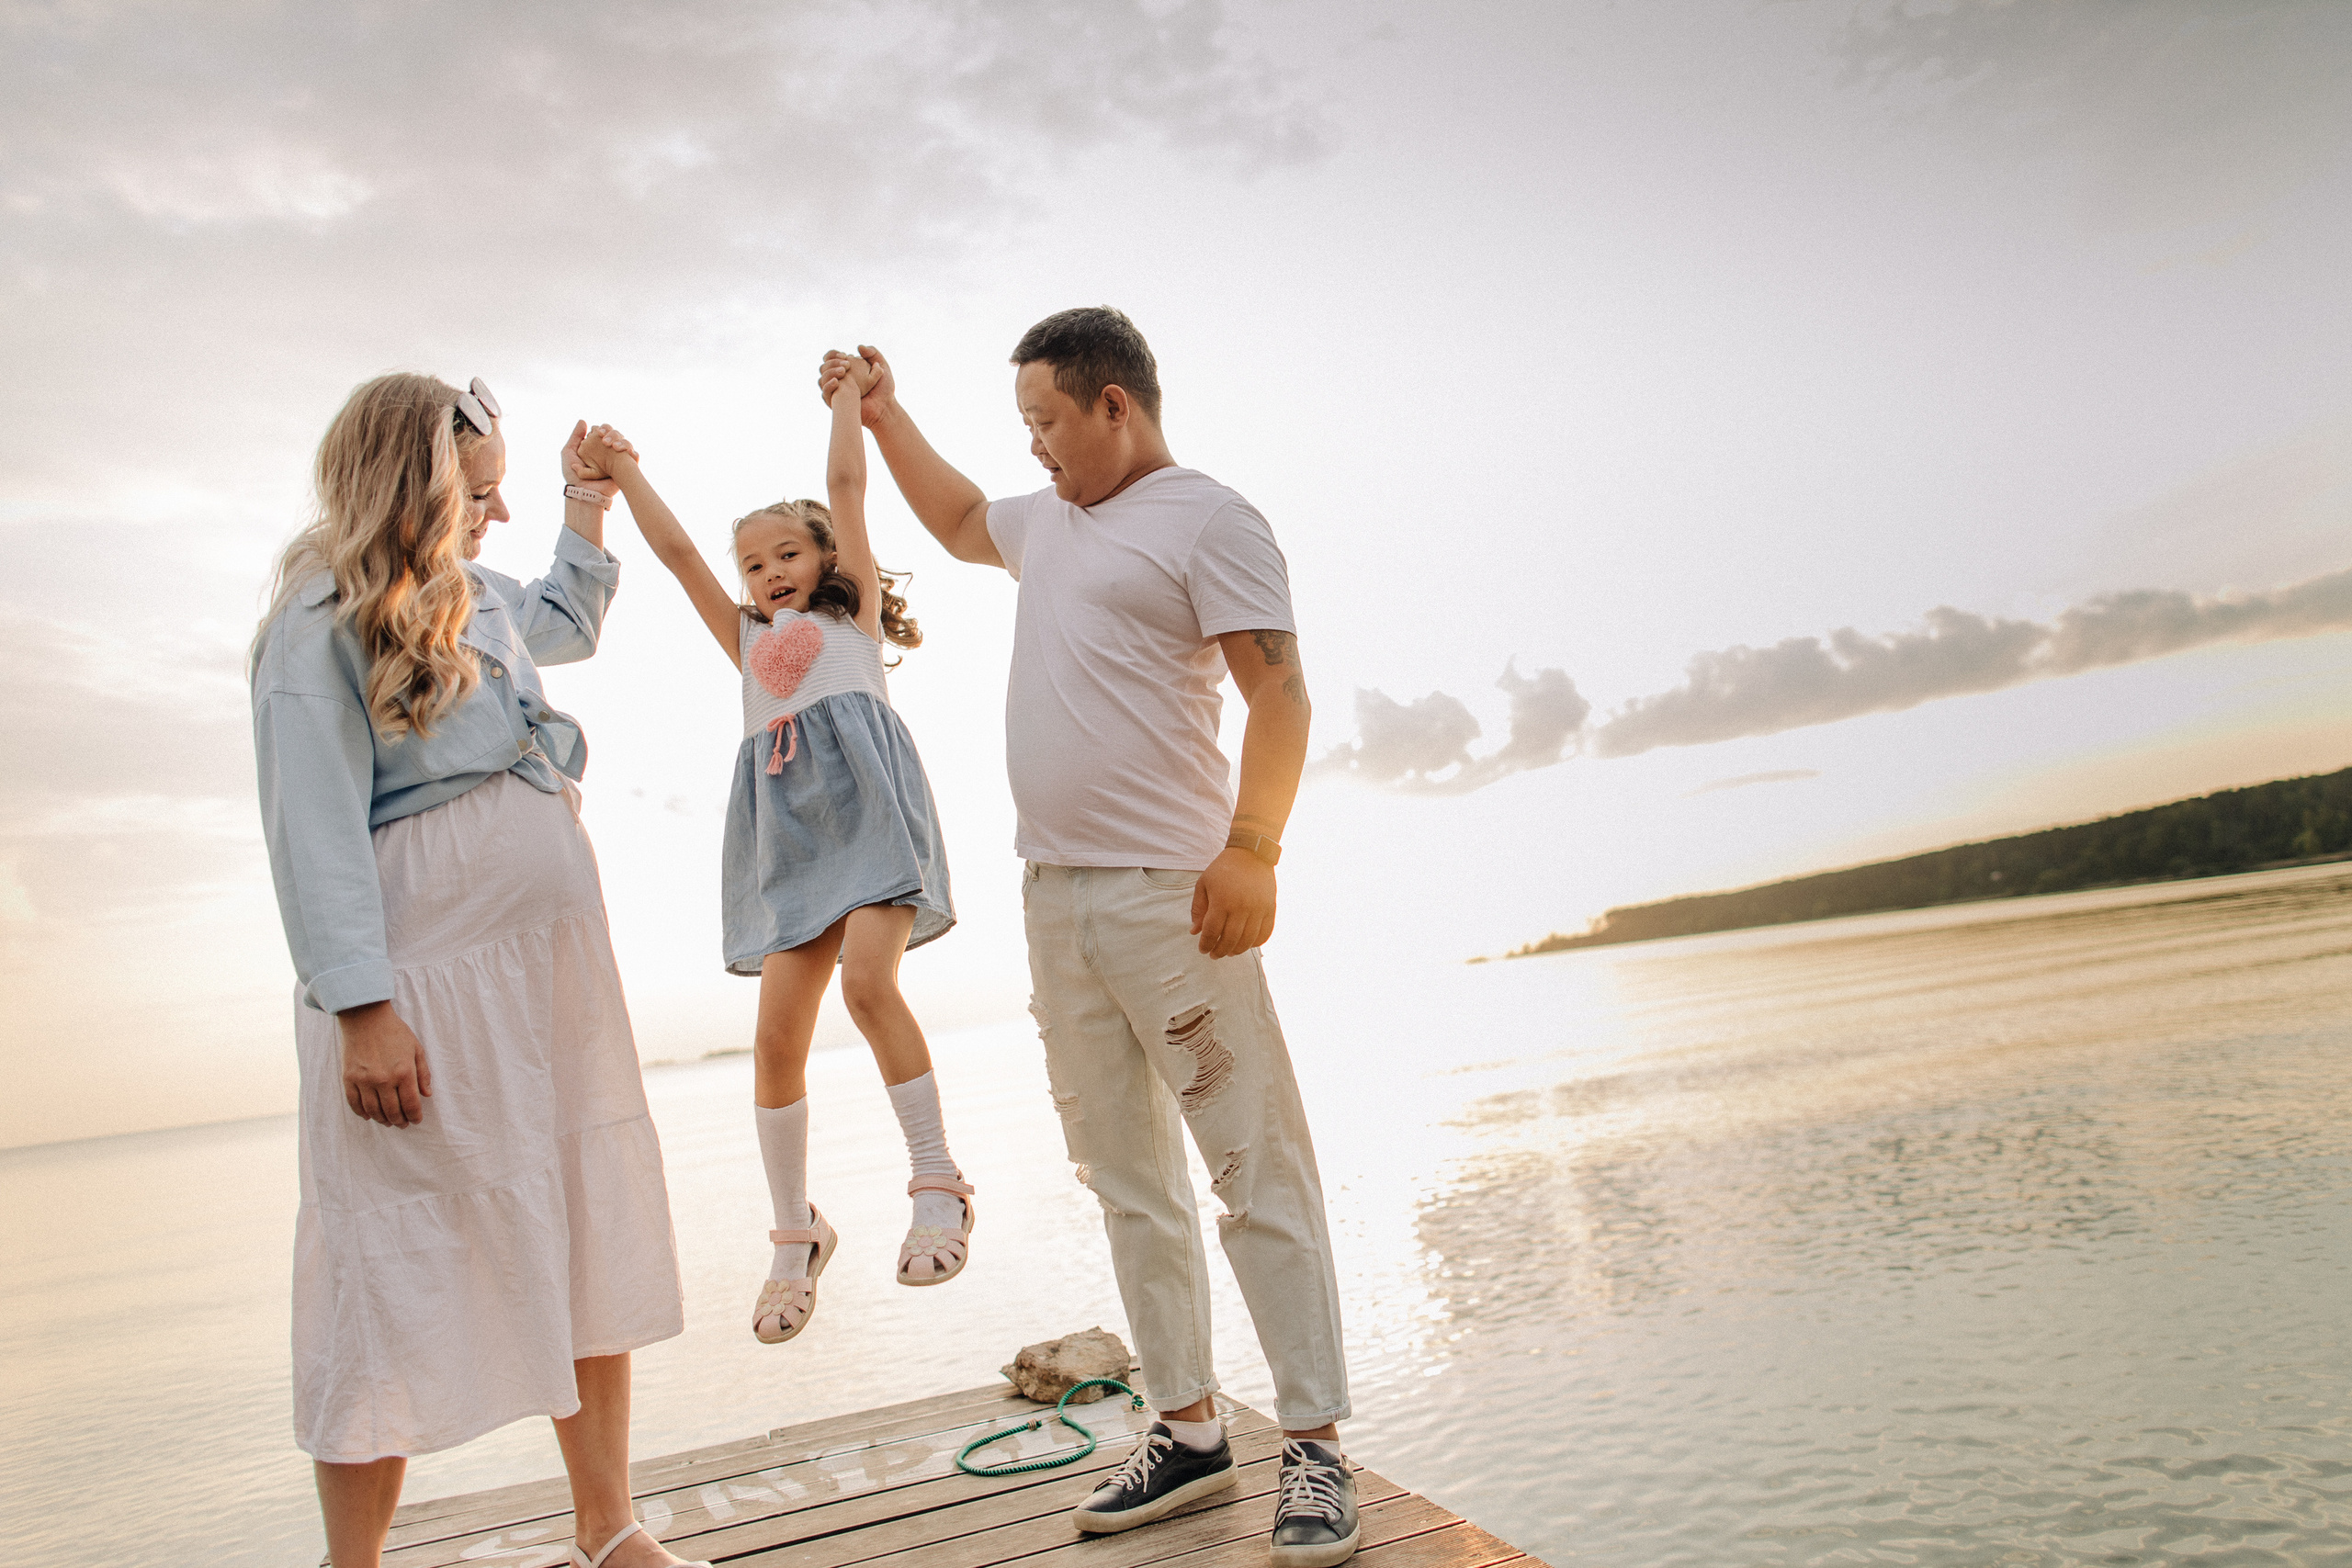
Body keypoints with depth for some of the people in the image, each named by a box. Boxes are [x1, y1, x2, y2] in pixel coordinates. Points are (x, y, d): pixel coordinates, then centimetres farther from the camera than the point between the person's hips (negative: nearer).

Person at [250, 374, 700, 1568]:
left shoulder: (475, 602, 20)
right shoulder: (324, 619, -5)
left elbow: (570, 624, 44)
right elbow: (314, 827, -14)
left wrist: (588, 509, 37)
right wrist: (362, 1007, -21)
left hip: (555, 969, 8)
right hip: (427, 985, -8)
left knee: (591, 1242, 9)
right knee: (402, 1270, 0)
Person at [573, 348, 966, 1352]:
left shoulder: (852, 611, 18)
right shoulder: (747, 640, 28)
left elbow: (847, 485, 15)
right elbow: (675, 549, 23)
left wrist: (851, 393, 23)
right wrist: (623, 473, 24)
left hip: (869, 805, -4)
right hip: (787, 831, 5)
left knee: (867, 978, -26)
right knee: (778, 1034, -4)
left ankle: (938, 1183, -15)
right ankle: (795, 1233, 10)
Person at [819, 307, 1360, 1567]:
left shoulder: (1204, 519, -4)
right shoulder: (1051, 522, 22)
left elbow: (1280, 692, -13)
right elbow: (959, 521, 44)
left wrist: (1250, 849, -23)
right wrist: (881, 412, 38)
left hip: (1169, 895, -8)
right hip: (1056, 898, 8)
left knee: (1257, 1169, -4)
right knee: (1128, 1183, 10)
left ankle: (1315, 1447, 4)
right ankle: (1188, 1429, 20)